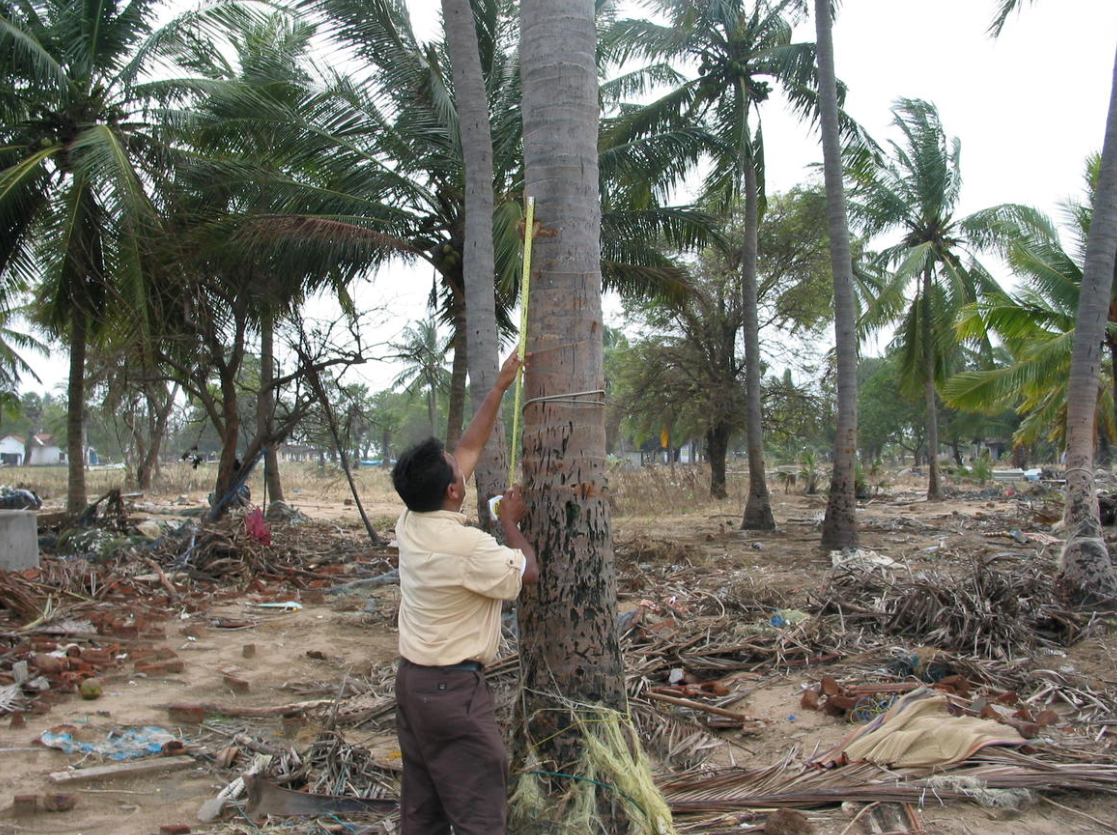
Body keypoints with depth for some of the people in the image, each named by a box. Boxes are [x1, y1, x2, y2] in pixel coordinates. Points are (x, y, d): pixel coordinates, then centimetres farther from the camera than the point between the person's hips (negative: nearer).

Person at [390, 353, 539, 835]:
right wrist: (511, 523, 9)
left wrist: (500, 387, 15)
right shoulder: (467, 547, -23)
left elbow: (470, 446, 10)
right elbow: (527, 572, -6)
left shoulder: (409, 523, 1)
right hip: (452, 688, -9)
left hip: (411, 681, 9)